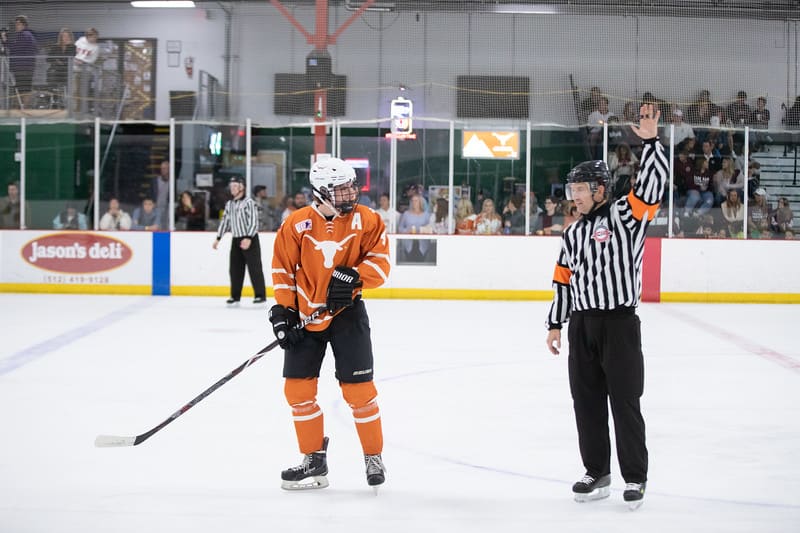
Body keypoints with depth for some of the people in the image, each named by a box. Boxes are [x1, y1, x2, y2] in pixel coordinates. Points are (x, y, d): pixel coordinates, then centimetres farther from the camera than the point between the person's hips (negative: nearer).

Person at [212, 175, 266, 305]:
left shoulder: (249, 202, -9)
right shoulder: (229, 204, 13)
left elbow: (253, 222, -16)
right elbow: (225, 221, 19)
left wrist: (248, 238, -25)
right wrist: (218, 238, 14)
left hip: (250, 240, -7)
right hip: (236, 240, 7)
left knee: (254, 268, -7)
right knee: (235, 269, 6)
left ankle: (260, 295, -4)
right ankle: (235, 296, 12)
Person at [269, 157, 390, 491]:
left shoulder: (366, 221, -7)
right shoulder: (297, 224, -7)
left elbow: (380, 263, -8)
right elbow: (282, 269, 0)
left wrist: (353, 277, -25)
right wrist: (283, 310, -4)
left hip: (347, 311, -1)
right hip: (304, 315, 2)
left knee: (358, 388, -3)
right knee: (298, 388, 2)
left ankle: (374, 457, 14)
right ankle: (314, 460, 15)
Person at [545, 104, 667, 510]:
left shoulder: (624, 216, -4)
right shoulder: (573, 235, 15)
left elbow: (653, 184, -19)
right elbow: (563, 282, 17)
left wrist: (650, 141, -27)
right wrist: (555, 324, 14)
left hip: (619, 323, -6)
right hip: (582, 325, 6)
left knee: (624, 401, -3)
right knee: (587, 402, 8)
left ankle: (635, 477, 6)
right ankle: (597, 473, 18)